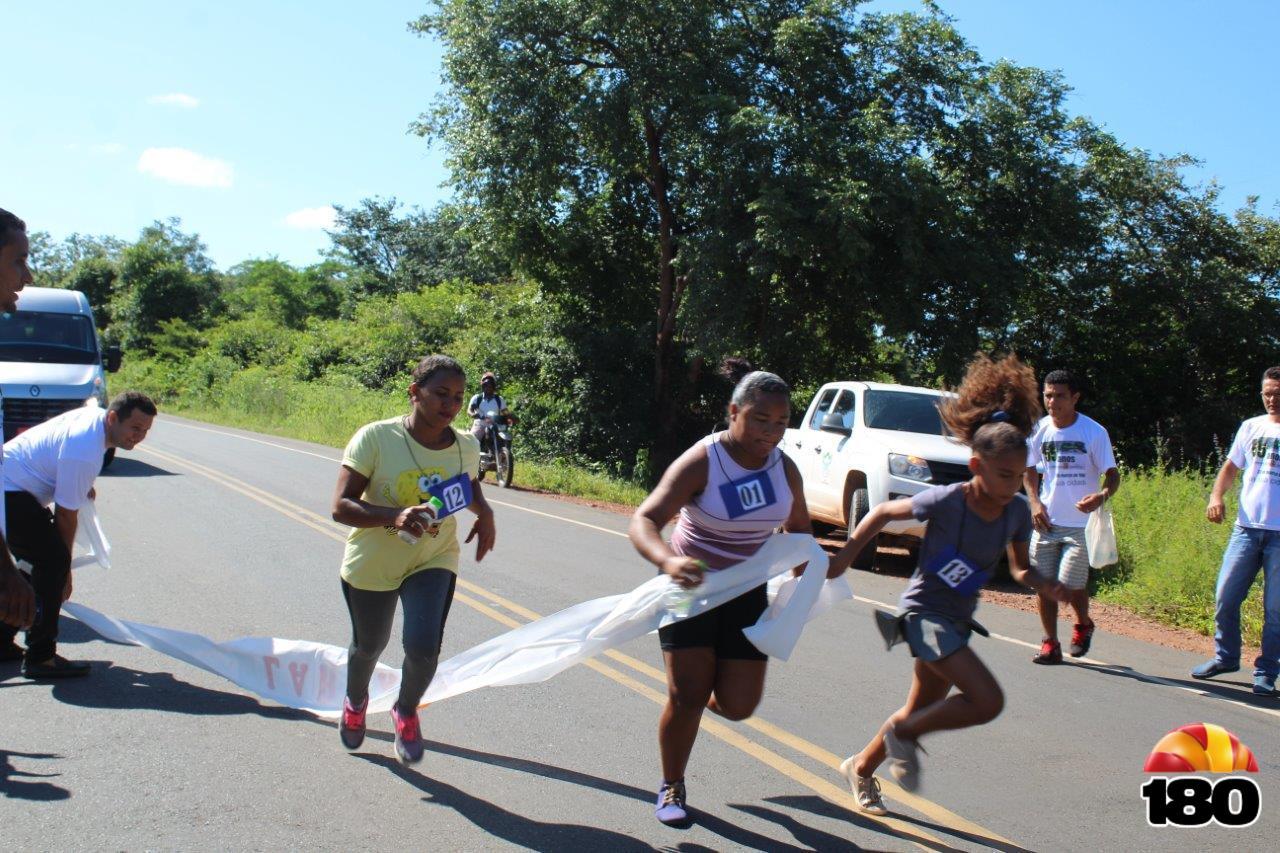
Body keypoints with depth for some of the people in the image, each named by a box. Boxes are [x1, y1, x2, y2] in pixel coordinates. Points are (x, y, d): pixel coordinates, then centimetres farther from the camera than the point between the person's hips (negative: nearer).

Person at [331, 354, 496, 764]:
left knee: (423, 648, -17)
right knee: (369, 646, 18)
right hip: (372, 562, -1)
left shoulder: (466, 448, -8)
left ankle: (406, 712, 17)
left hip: (434, 561, 2)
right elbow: (341, 507, -23)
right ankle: (355, 701, 55)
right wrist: (396, 516, -40)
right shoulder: (375, 438, -21)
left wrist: (484, 513, -7)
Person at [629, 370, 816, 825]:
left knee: (738, 705, 0)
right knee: (687, 697, -7)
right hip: (691, 584, -4)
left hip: (746, 592, 4)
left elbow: (799, 529, 12)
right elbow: (643, 521, -34)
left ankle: (712, 690, 38)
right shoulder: (701, 462, -23)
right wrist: (667, 560, -54)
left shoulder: (785, 468, -7)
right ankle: (671, 787, 19)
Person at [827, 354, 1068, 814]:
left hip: (957, 621, 7)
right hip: (923, 612, -7)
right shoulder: (946, 500, -20)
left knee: (920, 713, 19)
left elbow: (1019, 568, 9)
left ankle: (861, 768, 43)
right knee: (988, 701, -22)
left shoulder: (1017, 512, -5)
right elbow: (882, 512, -6)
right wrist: (844, 557, -7)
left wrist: (1043, 585, -12)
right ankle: (903, 732, 1)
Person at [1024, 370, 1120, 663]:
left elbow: (1112, 473, -7)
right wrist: (1035, 502, -1)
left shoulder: (1093, 432, -9)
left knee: (1071, 584, -9)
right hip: (1045, 521, 4)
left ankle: (1083, 625, 23)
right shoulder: (1040, 430, 3)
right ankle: (1051, 643, 17)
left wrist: (1102, 496, -28)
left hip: (1081, 524, -4)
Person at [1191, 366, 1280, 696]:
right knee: (1225, 597, 3)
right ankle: (1225, 657, 20)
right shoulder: (1251, 427, 10)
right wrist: (1216, 496, -1)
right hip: (1247, 527, 3)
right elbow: (1231, 467, 17)